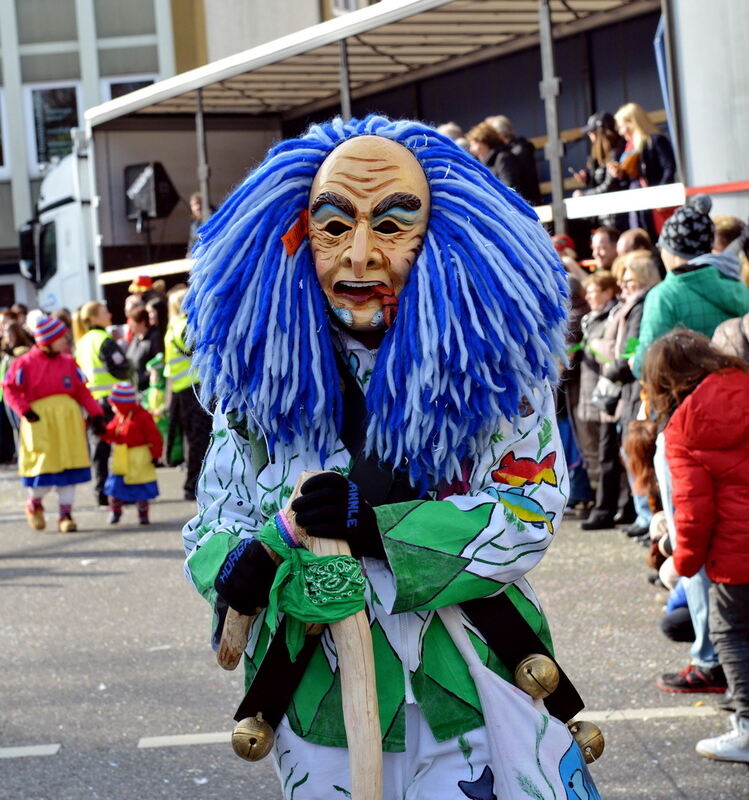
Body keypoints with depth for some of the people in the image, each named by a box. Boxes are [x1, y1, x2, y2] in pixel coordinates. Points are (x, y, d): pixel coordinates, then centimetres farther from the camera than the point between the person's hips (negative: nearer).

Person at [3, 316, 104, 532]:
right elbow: (10, 389, -2)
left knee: (68, 466, 4)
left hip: (68, 420, 4)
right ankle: (34, 503, 26)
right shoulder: (26, 363, -4)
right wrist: (24, 410, -14)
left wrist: (95, 413, -4)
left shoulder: (68, 362, 7)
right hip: (40, 420, -4)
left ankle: (66, 515, 16)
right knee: (44, 466, -5)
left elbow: (81, 391, 6)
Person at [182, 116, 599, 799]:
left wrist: (376, 525, -24)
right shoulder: (260, 373, -4)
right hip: (321, 710, 1)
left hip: (475, 703, -1)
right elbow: (213, 524, 2)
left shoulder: (490, 357, -9)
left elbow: (532, 513, -12)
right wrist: (236, 568, -23)